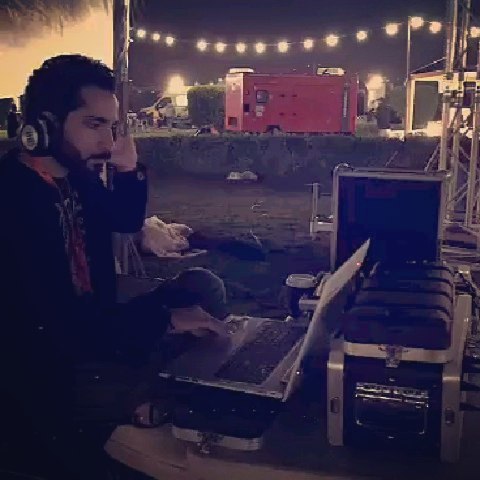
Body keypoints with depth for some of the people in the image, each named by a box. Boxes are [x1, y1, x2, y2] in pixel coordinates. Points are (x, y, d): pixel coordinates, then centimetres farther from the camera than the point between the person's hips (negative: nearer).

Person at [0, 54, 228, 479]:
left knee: (202, 287, 2)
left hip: (87, 327, 9)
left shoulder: (76, 174, 1)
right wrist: (163, 317, -28)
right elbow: (52, 317, -31)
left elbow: (128, 221, 18)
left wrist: (130, 170, -3)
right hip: (40, 370, -8)